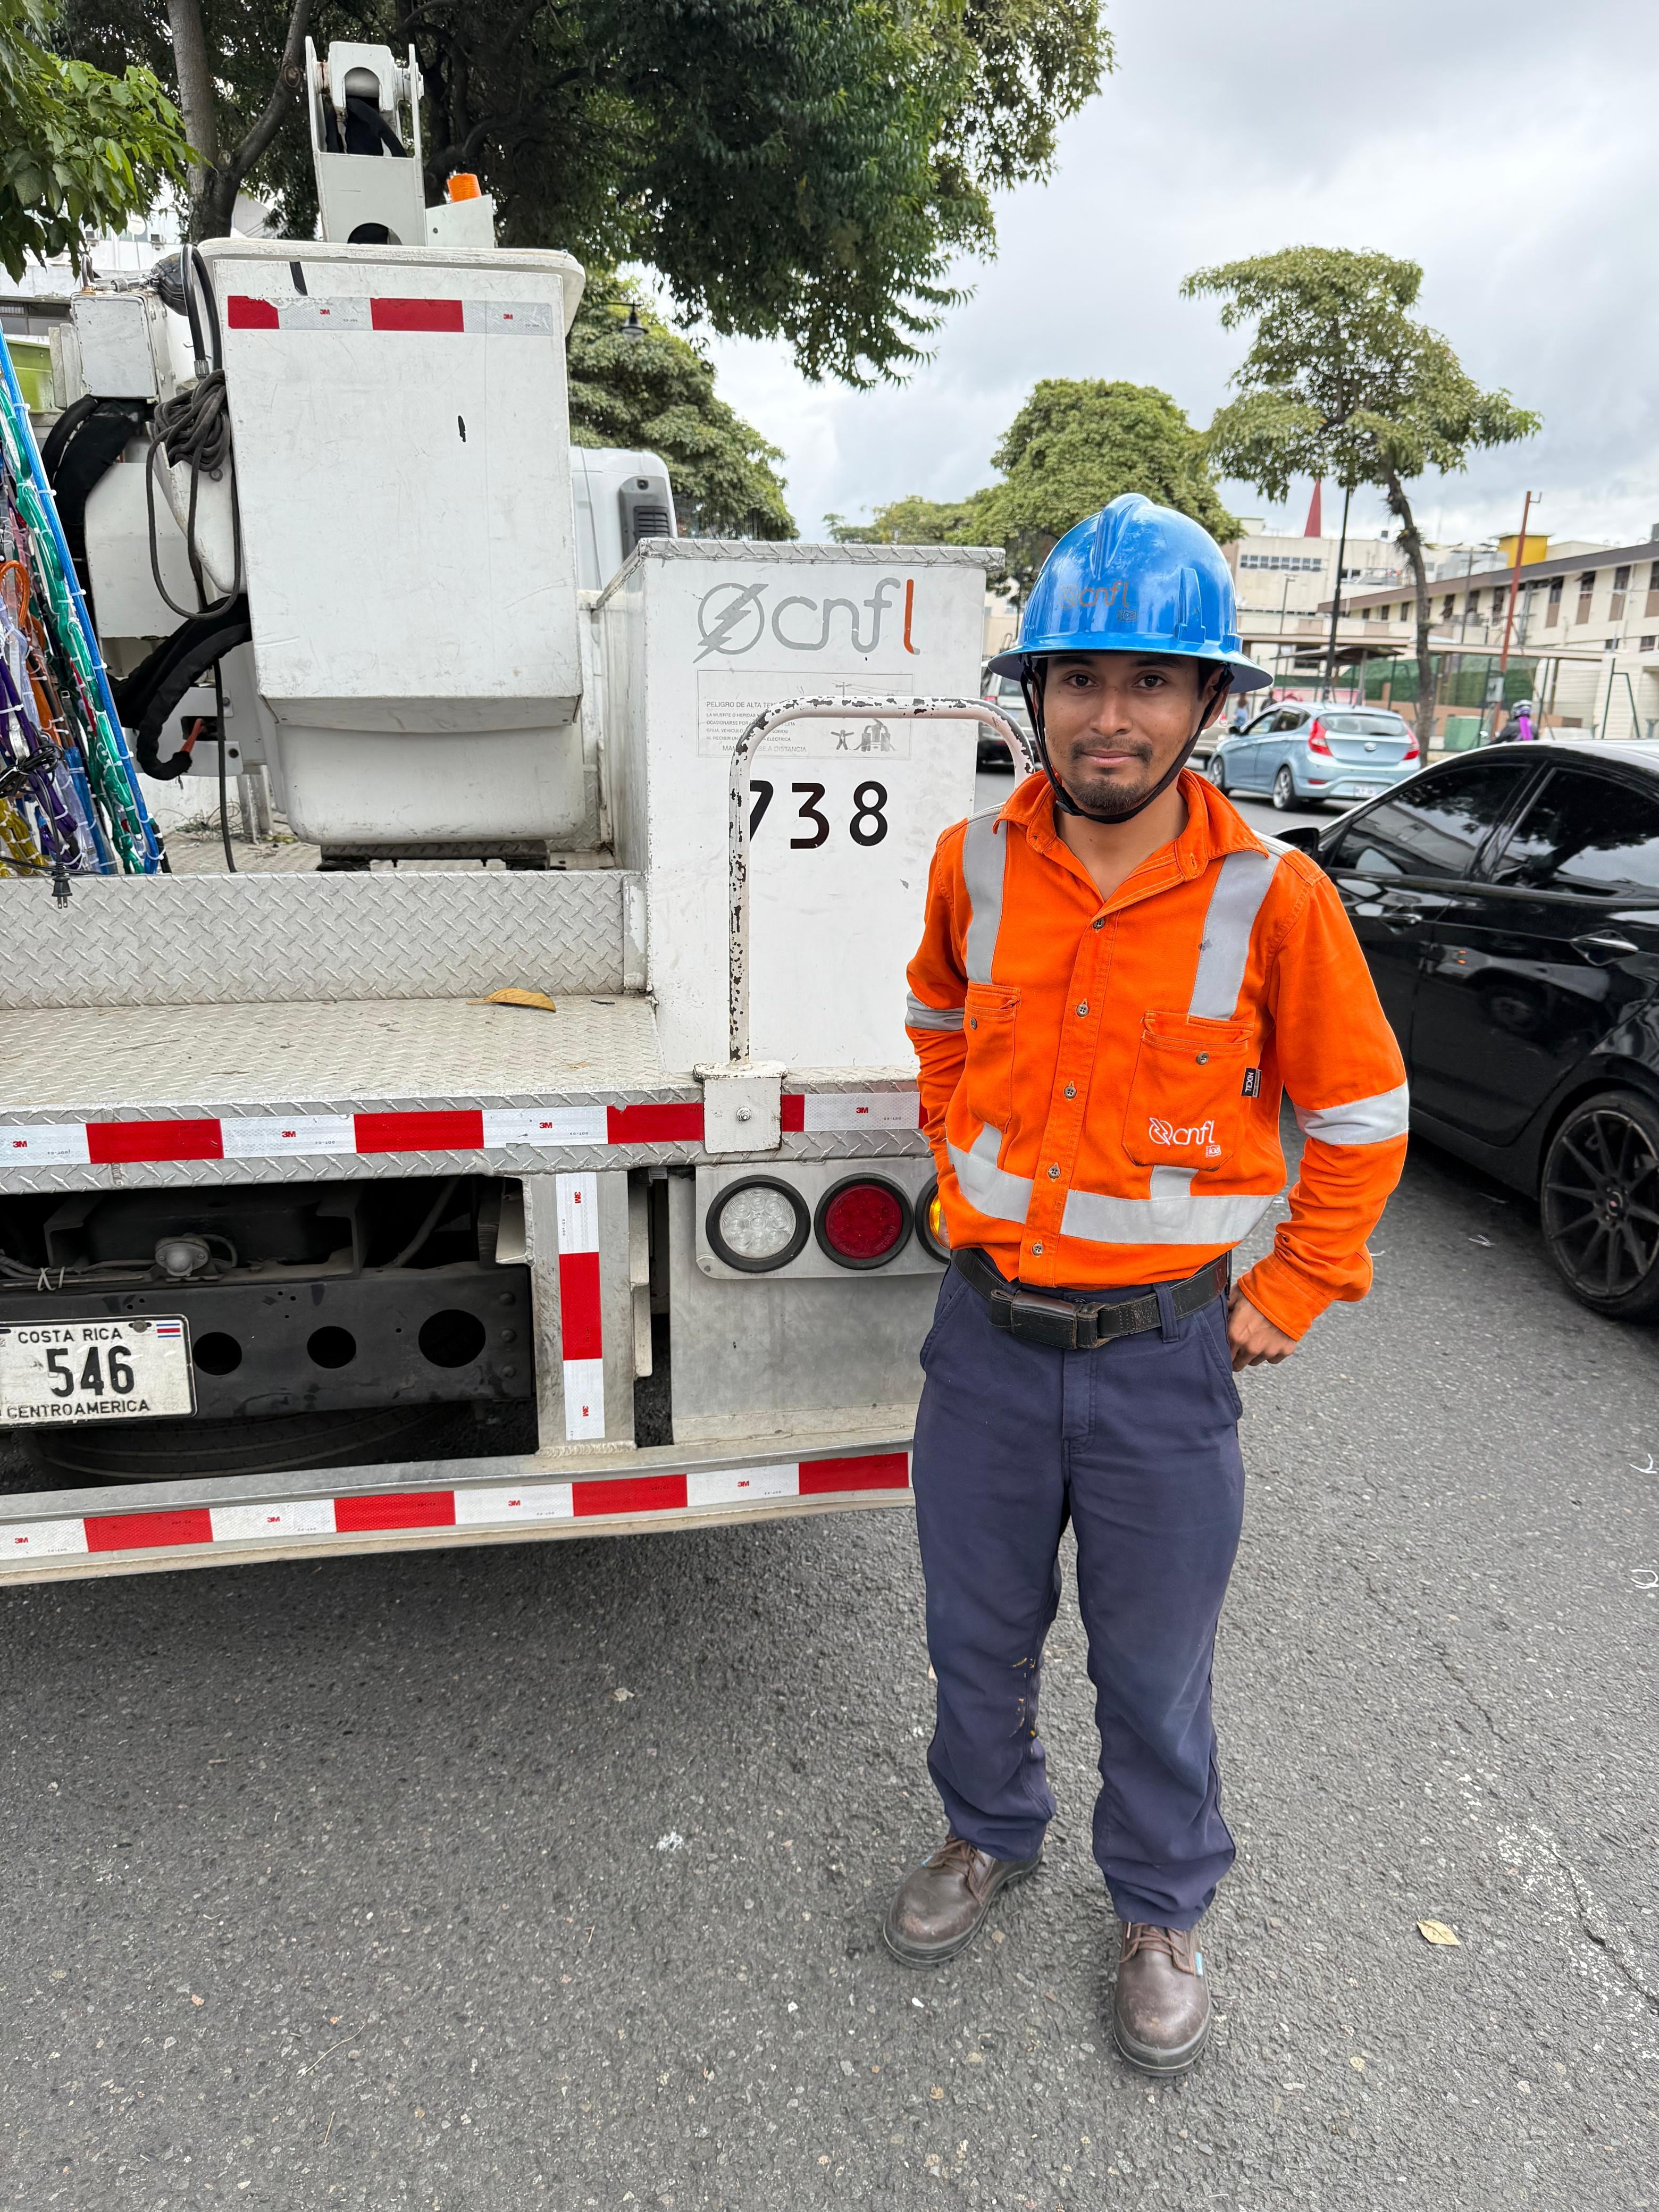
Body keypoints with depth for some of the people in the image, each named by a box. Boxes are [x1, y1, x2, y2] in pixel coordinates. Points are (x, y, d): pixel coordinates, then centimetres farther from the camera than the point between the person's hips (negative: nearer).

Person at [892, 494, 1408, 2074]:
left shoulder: (1270, 897, -14)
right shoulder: (975, 866, -6)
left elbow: (1361, 1118, -1)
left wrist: (1287, 1301, -1)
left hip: (1163, 1356, -2)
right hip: (986, 1335, 3)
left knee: (1154, 1670, 15)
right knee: (977, 1636, 21)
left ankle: (1161, 1910, 43)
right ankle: (989, 1836, 50)